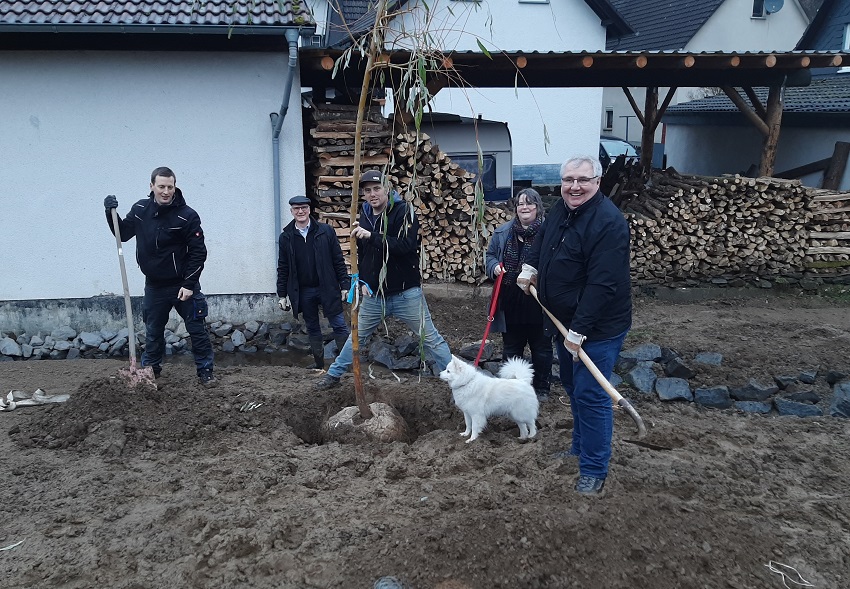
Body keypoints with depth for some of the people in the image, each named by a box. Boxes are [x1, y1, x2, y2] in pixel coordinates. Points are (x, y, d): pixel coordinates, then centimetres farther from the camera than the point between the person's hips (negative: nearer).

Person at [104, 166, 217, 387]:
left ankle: (205, 371, 12)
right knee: (153, 331, 15)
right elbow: (122, 234, 14)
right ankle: (149, 371, 31)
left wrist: (189, 284, -17)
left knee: (197, 329, 1)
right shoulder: (140, 209, 1)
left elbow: (198, 252, -14)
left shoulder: (187, 215, -14)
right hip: (154, 285, 4)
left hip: (183, 285, -4)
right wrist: (111, 213, -3)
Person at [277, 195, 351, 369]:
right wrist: (282, 294, 5)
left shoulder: (326, 231, -2)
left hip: (327, 288, -2)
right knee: (312, 329, 13)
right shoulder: (285, 237, 3)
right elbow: (282, 269, 7)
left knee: (339, 326, -1)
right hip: (302, 292, 2)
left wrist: (344, 285, -5)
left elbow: (339, 261, -1)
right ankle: (319, 363, 26)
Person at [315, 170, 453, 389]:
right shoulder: (364, 216, 7)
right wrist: (362, 281, 7)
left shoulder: (403, 212, -11)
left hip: (406, 293, -5)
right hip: (374, 294, 5)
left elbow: (406, 245, -27)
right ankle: (333, 375, 35)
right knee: (357, 336, 19)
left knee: (431, 338, 0)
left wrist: (372, 235, -30)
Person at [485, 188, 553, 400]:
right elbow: (490, 255, 15)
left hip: (538, 302, -3)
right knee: (511, 347, 16)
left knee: (541, 347, 12)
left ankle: (541, 387, 28)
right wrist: (494, 266, -7)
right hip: (510, 302, 4)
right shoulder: (503, 232, 5)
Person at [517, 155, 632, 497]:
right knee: (572, 387, 22)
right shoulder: (561, 209, 3)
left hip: (598, 327, -9)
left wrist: (579, 330, -28)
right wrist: (530, 267, 10)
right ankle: (580, 446, 41)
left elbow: (602, 285, -29)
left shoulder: (608, 222, -24)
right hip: (565, 321, 9)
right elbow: (543, 238, 26)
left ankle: (594, 470, 11)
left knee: (590, 395, -4)